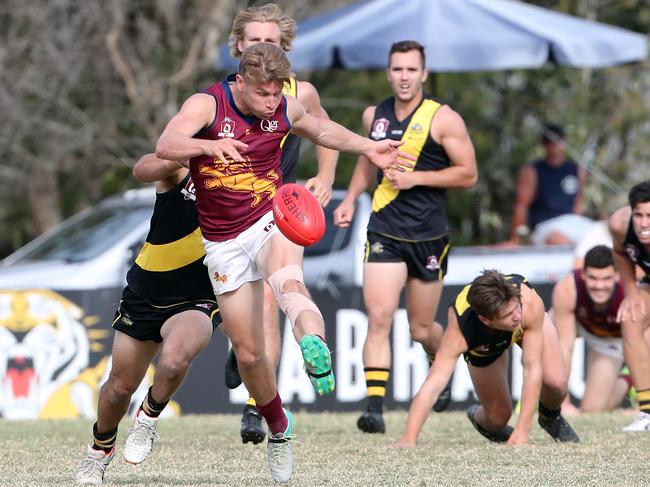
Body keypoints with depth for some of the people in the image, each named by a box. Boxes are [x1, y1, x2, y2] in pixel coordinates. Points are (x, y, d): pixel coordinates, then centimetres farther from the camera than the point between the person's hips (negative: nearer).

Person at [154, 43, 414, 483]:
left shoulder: (285, 110, 0)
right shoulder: (207, 104, -13)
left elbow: (320, 130, 25)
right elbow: (166, 146, -32)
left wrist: (368, 148, 15)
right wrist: (210, 146, -51)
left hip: (271, 223, 0)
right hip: (224, 243, 0)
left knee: (289, 283, -37)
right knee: (248, 352, 5)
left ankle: (315, 349, -70)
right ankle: (278, 428, 32)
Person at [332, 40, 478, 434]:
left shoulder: (443, 119, -7)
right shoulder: (374, 116, 7)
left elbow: (468, 174, -7)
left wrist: (416, 178, -16)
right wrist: (350, 199, 13)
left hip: (429, 236, -2)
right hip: (385, 232, 2)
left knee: (421, 330, 9)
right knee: (379, 317, -15)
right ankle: (375, 407, -17)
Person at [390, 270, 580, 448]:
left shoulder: (530, 303, -45)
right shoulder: (459, 331, -46)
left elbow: (533, 369, -40)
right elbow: (432, 385, -50)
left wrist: (522, 431, -43)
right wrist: (407, 441, -59)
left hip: (529, 326, 1)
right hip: (482, 344, -1)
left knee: (555, 381, -20)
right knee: (498, 417, -2)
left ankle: (551, 417, 17)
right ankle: (477, 417, 37)